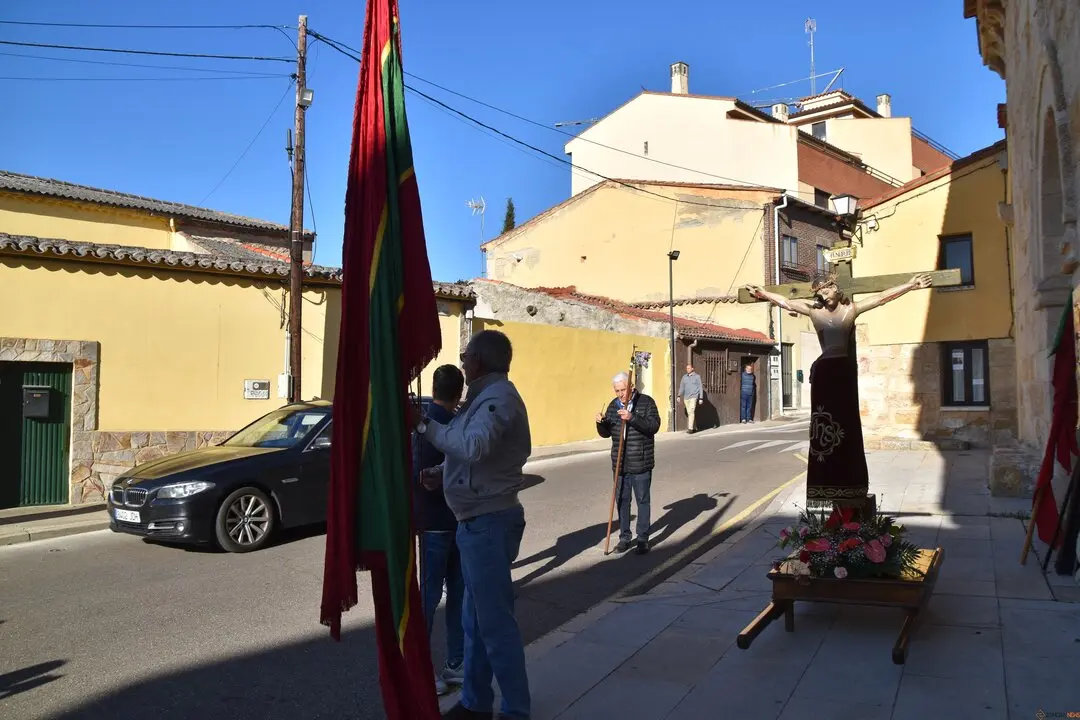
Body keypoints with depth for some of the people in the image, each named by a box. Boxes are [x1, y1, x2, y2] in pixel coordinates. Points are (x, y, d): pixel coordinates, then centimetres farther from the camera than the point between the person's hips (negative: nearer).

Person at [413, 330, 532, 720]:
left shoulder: (498, 397, -17)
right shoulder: (488, 396, 15)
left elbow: (473, 447, -33)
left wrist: (424, 425, -24)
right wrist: (442, 473, 4)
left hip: (488, 523, -10)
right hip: (480, 521, 10)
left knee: (495, 621, -2)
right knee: (476, 619, 18)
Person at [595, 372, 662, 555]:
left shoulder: (646, 402, -6)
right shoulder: (613, 405, 9)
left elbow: (654, 426, -19)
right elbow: (606, 433, 14)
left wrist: (633, 418, -30)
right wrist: (601, 423, -8)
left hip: (641, 464, -4)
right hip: (620, 464, 5)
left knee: (643, 501, 4)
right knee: (622, 500, 10)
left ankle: (643, 539, 14)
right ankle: (624, 537, 22)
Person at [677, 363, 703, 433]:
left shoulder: (697, 376, 0)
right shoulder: (684, 377, 11)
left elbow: (700, 388, 1)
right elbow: (681, 387, 11)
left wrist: (701, 398, -3)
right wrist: (679, 396, 0)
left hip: (694, 397, -5)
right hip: (686, 397, 5)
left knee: (691, 412, -17)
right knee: (689, 413, 9)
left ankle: (690, 428, -20)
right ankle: (694, 427, 21)